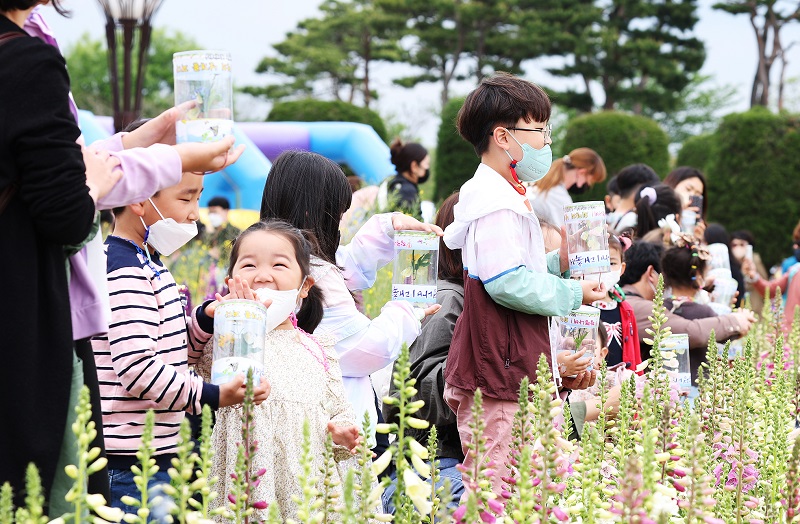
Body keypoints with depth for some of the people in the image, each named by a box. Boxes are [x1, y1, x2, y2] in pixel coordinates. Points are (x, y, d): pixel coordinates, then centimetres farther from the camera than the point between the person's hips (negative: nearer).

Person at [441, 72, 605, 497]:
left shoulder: (501, 195, 19)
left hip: (511, 371, 11)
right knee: (498, 487, -10)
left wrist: (557, 263, 13)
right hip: (498, 377, -11)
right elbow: (507, 283, -24)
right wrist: (572, 295, -13)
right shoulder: (497, 202, -16)